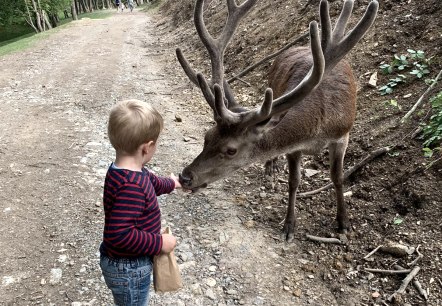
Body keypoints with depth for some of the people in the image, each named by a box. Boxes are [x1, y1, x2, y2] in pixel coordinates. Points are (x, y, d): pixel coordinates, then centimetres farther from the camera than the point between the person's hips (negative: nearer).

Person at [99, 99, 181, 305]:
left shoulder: (129, 171, -6)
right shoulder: (131, 187, -37)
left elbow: (150, 182, 17)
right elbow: (119, 234, -39)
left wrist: (170, 184, 35)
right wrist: (159, 243, -28)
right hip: (128, 269, -9)